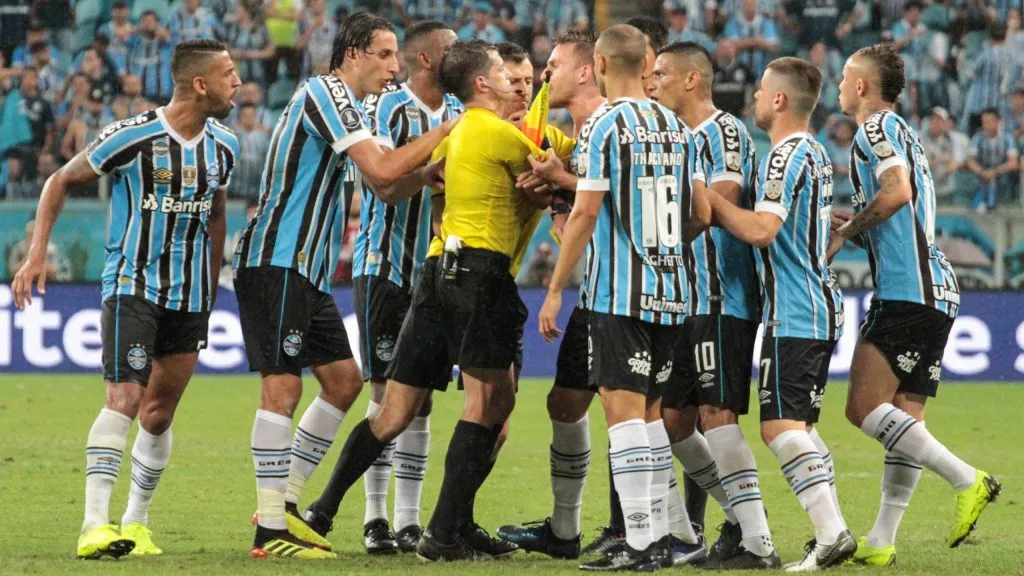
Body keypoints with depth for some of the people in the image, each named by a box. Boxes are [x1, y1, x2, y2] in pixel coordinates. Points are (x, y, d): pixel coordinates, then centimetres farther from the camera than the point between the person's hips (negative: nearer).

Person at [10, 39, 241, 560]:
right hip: (131, 287, -6)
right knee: (124, 399, -19)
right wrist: (37, 254, -9)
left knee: (159, 414, 9)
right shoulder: (132, 137, -14)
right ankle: (94, 526, -23)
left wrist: (210, 291, 22)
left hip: (189, 297, 6)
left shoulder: (223, 147, 5)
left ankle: (136, 523, 22)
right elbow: (60, 182, -2)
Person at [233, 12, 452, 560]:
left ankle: (285, 500, 17)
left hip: (306, 268, 10)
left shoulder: (345, 105, 19)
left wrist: (432, 169, 2)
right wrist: (444, 131, -13)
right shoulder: (325, 93, -12)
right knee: (282, 386, -10)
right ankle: (270, 530, -9)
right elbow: (382, 169, -21)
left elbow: (388, 185, 20)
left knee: (343, 380, 11)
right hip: (276, 262, -10)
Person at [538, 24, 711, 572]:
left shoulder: (605, 126, -9)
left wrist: (555, 290, -8)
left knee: (624, 409, -7)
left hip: (619, 293, -7)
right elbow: (702, 214, 12)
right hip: (670, 290, 7)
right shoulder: (676, 127, 10)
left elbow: (585, 213, -13)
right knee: (649, 410, 15)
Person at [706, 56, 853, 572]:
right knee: (798, 426, 13)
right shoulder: (815, 153, 18)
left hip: (794, 313, -10)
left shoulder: (787, 156, -14)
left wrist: (709, 197, -13)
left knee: (779, 426, -12)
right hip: (820, 307, 10)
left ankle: (832, 531, -20)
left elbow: (760, 229, -24)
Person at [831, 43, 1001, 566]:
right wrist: (855, 225, 26)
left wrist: (843, 232, -11)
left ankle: (966, 480, -16)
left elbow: (897, 190, -22)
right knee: (903, 419, 6)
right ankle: (881, 542, 5)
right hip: (935, 292, 10)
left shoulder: (877, 127, -5)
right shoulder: (903, 133, 24)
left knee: (864, 408, -12)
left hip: (908, 292, -10)